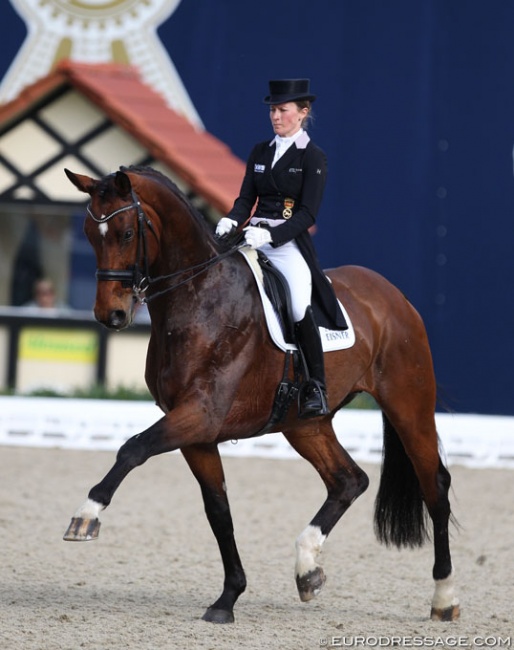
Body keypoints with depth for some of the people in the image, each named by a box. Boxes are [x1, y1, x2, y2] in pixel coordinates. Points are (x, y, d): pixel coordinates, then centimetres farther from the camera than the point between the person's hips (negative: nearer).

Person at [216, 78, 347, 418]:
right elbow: (246, 198, 11)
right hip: (253, 239, 6)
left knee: (299, 309, -25)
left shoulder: (314, 158, -1)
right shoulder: (260, 152, 15)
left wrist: (270, 234, -22)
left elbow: (308, 214, -9)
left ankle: (316, 389, -12)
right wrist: (231, 221, -11)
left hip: (289, 243, -6)